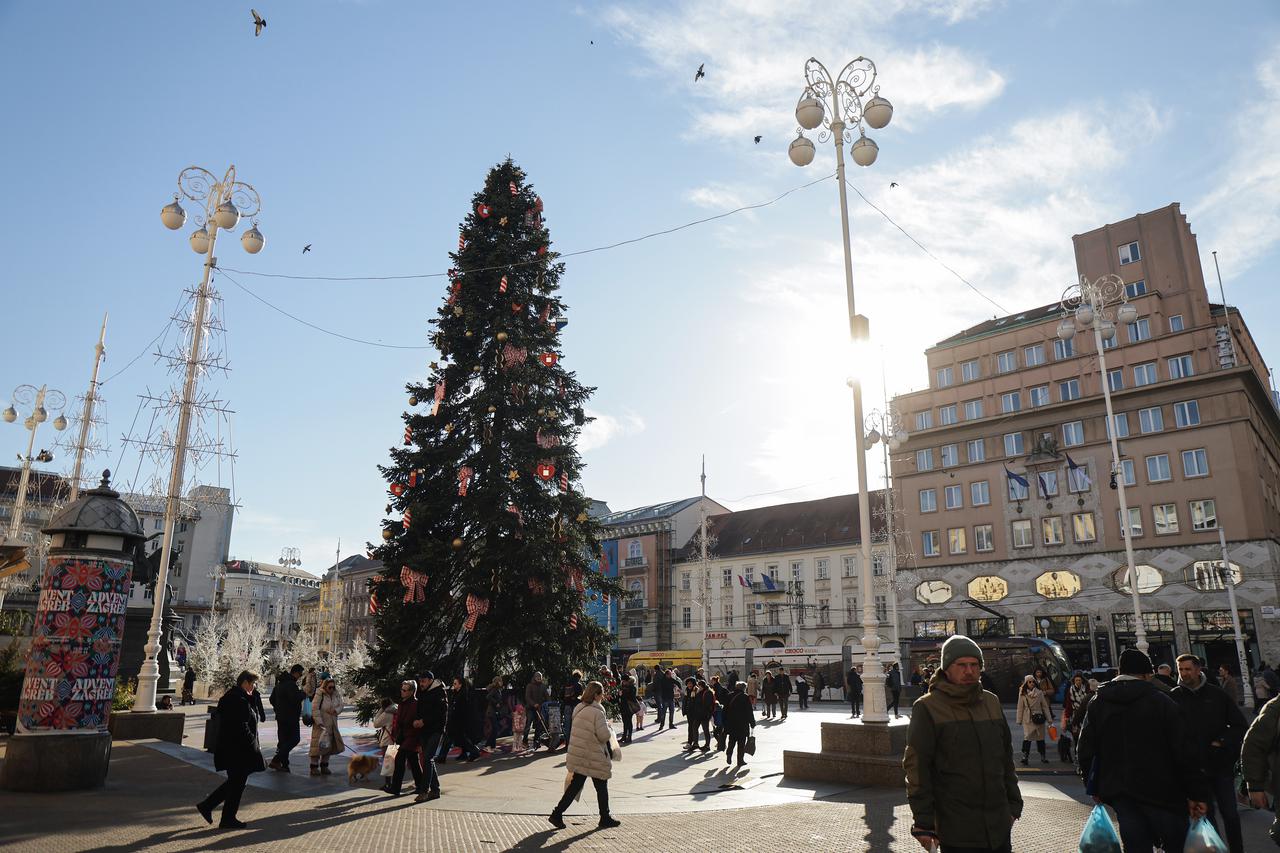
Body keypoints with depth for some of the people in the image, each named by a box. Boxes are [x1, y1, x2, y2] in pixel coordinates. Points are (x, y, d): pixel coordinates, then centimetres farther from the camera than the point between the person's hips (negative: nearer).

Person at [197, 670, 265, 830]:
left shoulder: (230, 697, 13)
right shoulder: (239, 700, -21)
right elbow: (241, 728, -24)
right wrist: (253, 746, -14)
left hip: (228, 748, 10)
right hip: (237, 749, -10)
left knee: (234, 782, 20)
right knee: (237, 783, 2)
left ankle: (206, 806, 24)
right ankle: (228, 819, 12)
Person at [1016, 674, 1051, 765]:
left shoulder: (1039, 693, 2)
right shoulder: (1022, 694, -2)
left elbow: (1045, 706, 7)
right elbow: (1020, 708, 1)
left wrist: (1049, 718, 5)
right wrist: (1019, 720, 0)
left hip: (1039, 718, 2)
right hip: (1027, 719, -2)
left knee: (1040, 737, 10)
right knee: (1027, 737, -10)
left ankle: (1043, 756, 22)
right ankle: (1025, 756, -8)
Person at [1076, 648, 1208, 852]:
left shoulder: (1097, 703, 7)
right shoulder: (1161, 701, -4)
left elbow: (1084, 751, 7)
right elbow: (1184, 752, -9)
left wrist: (1094, 788, 16)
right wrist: (1196, 794, -4)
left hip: (1119, 793, 4)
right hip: (1160, 790, -3)